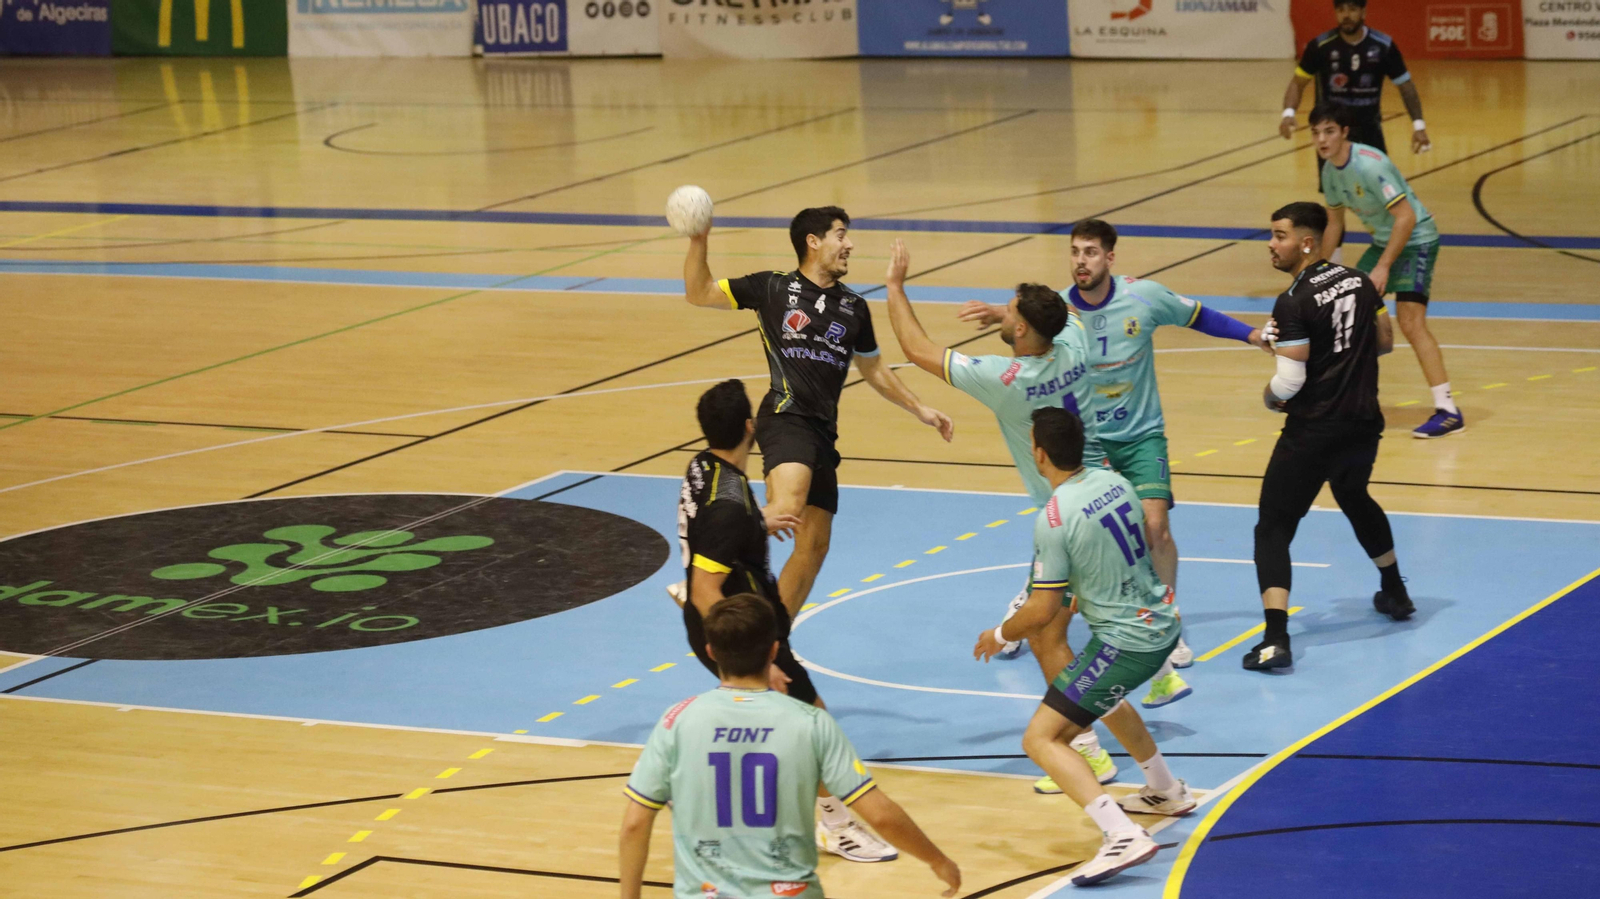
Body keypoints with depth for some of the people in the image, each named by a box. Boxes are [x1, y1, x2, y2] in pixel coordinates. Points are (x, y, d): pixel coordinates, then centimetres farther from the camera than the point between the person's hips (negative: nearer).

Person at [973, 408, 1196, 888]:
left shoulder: (1053, 520, -21)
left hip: (1126, 641, -9)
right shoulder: (1114, 481, 2)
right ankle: (1167, 791, 52)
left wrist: (999, 635, 3)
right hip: (1162, 618, 9)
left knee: (1042, 738, -8)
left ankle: (1123, 836, -24)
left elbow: (1041, 612, -17)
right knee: (1103, 694, 38)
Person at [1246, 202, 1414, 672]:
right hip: (1364, 420, 7)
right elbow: (1385, 341, 16)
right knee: (1355, 498, 34)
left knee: (1273, 527, -4)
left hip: (1314, 430, -7)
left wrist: (1271, 397, 2)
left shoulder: (1293, 302, -17)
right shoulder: (1358, 281, 4)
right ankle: (1394, 593, 50)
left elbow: (1288, 381, -19)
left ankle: (1275, 639, -19)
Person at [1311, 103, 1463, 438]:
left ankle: (1448, 411, -22)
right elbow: (1334, 224, 17)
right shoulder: (1331, 171, 2)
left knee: (1410, 321, -21)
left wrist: (1383, 266, -29)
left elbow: (1405, 216, -28)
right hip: (1383, 241, 9)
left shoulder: (1369, 165, -26)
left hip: (1416, 238, -9)